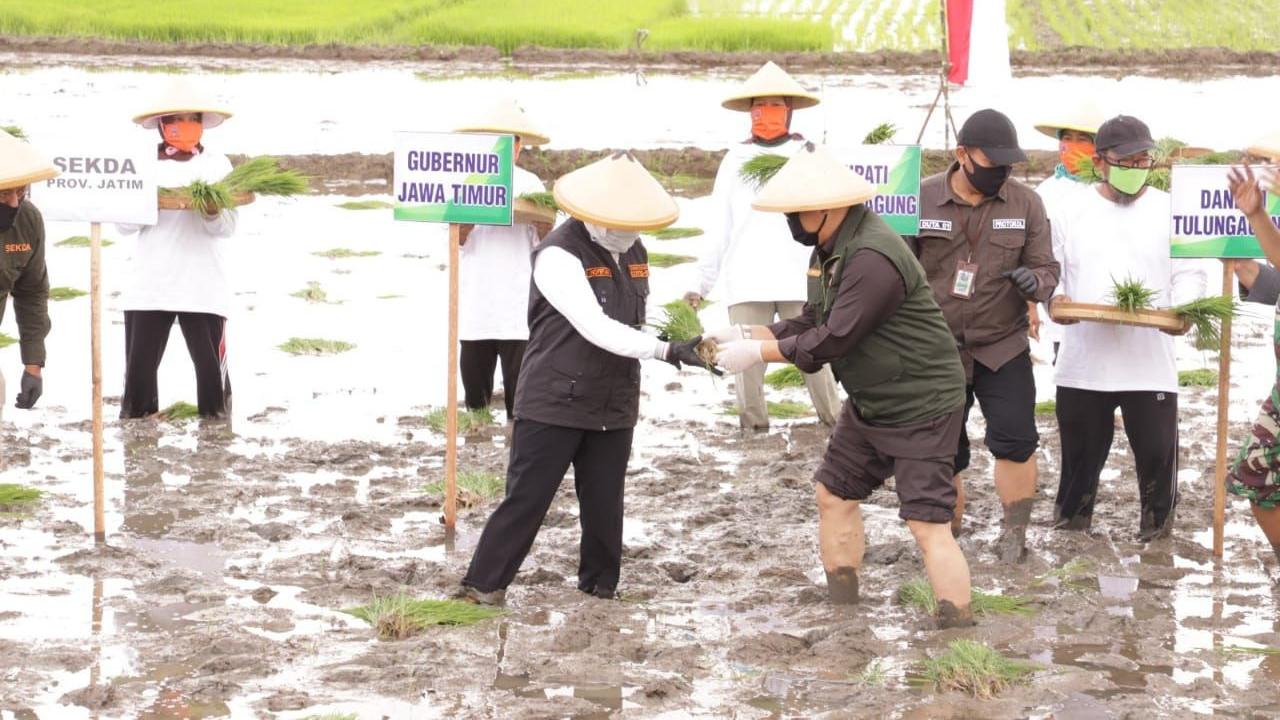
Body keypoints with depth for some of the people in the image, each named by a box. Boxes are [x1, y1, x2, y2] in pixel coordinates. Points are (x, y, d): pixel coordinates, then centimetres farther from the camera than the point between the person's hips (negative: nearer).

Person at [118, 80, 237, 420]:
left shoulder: (217, 164, 5)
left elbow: (227, 227, -3)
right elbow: (125, 225, 6)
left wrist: (213, 211, -24)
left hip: (203, 285, -1)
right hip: (149, 282, 1)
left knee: (211, 367, -3)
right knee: (139, 367, 1)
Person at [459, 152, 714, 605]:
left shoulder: (635, 253, 8)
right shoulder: (559, 255, -17)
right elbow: (596, 328, -24)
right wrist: (666, 351, -30)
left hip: (614, 407, 6)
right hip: (554, 402, -6)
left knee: (604, 504, 11)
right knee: (526, 498, -4)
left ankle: (601, 585, 23)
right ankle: (483, 585, 3)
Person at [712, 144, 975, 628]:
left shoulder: (873, 258, -28)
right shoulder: (832, 248, 4)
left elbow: (833, 339, -27)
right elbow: (812, 323, 9)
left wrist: (757, 352, -19)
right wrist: (747, 334, -4)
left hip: (921, 409, -10)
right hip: (869, 403, 10)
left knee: (928, 525, -12)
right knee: (834, 496, 16)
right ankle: (842, 613, 29)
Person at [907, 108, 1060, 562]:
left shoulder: (1025, 203, -2)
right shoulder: (922, 199, -5)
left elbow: (1046, 270, 2)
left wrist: (1035, 281, -22)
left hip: (1003, 347, 0)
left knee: (1015, 439, -9)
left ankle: (1015, 532, 7)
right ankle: (947, 530, 25)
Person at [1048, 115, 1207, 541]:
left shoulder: (1170, 211, 4)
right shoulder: (1072, 211, 6)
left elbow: (1190, 274, 4)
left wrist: (1182, 311, -15)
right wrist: (1054, 300, -12)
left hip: (1150, 364, -1)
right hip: (1083, 363, 1)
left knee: (1157, 454, 0)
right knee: (1080, 454, 9)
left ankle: (1157, 535, 12)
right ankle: (1070, 535, 21)